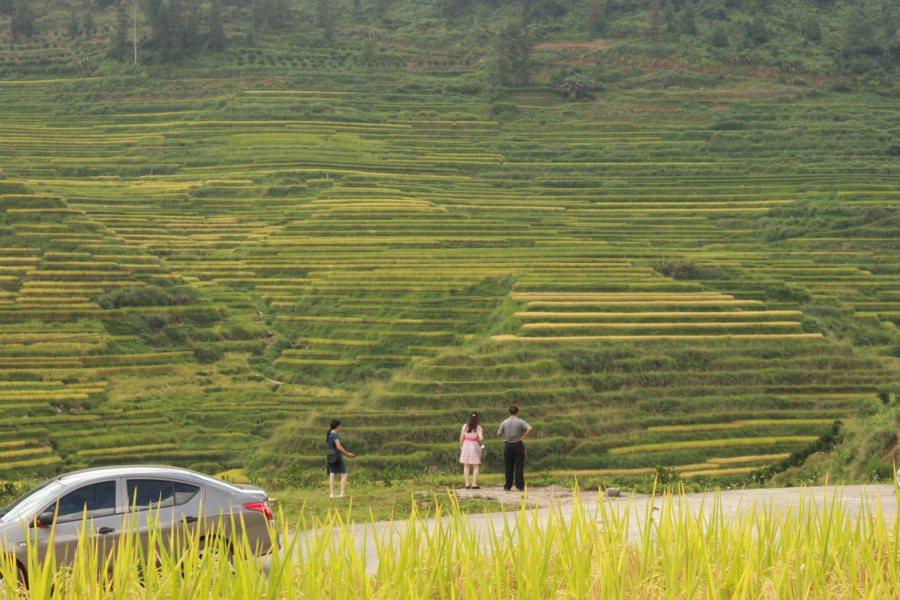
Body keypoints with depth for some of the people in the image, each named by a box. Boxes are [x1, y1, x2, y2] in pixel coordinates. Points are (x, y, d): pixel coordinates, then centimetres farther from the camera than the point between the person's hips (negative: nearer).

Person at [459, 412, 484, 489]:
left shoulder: (465, 426, -2)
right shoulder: (478, 427, -8)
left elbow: (461, 438, 0)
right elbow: (481, 438, -18)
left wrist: (461, 446, 12)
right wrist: (480, 444, 2)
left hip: (466, 445, 2)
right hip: (475, 446, -2)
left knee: (466, 466, 10)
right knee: (476, 466, 6)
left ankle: (467, 484, 6)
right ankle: (474, 484, 0)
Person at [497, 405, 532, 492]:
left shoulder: (504, 423, 1)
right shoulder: (520, 422, -6)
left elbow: (499, 433, 3)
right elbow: (529, 428, -21)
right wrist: (524, 436, -8)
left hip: (508, 446, 2)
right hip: (518, 445, -2)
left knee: (509, 467, 6)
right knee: (519, 466, 0)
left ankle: (508, 486, 7)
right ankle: (520, 486, -4)